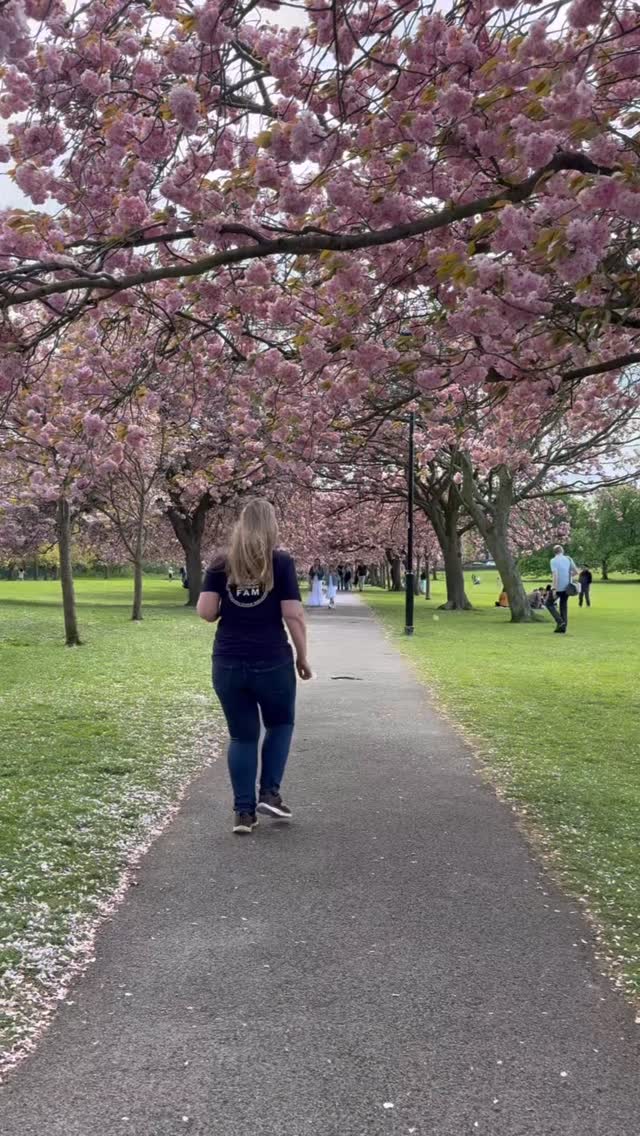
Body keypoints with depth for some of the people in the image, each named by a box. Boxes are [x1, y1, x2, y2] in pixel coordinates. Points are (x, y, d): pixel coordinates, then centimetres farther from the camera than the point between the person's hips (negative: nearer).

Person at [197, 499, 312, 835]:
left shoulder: (221, 564, 3)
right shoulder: (281, 562, -4)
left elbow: (206, 612, -3)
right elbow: (293, 616, -8)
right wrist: (302, 657, 3)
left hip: (228, 664, 2)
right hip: (272, 663, -2)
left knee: (241, 736, 13)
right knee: (280, 725, 22)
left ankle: (243, 812, 14)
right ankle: (270, 794, 15)